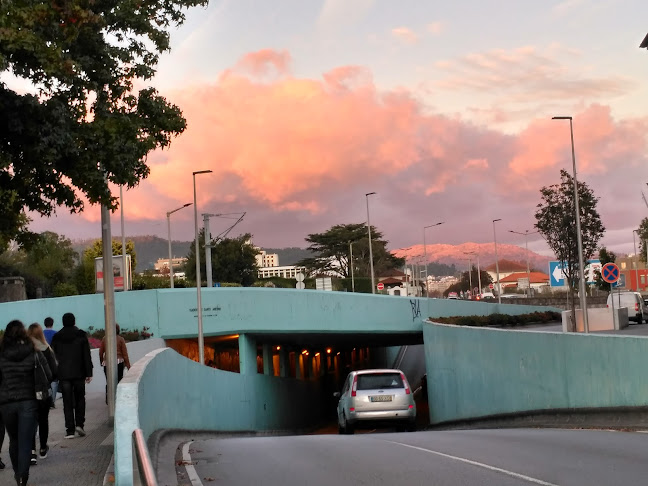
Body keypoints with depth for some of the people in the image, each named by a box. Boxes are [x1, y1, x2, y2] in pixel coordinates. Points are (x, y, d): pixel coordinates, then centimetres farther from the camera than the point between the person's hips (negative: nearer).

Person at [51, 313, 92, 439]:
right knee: (80, 399, 14)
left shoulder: (56, 337, 3)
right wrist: (89, 373, 1)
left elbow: (54, 357, 5)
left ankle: (70, 430, -2)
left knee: (67, 402, 2)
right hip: (78, 373, -1)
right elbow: (87, 356, -2)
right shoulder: (81, 335, -1)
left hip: (63, 374, 1)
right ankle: (79, 424, 0)